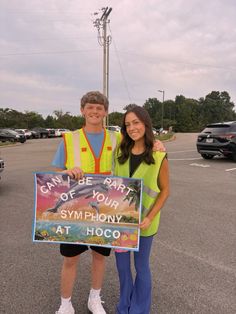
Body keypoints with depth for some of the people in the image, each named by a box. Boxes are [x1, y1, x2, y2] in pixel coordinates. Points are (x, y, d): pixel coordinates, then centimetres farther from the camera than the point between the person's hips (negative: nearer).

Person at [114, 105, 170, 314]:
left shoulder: (159, 157, -13)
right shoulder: (121, 152, -2)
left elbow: (165, 190, -7)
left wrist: (149, 218, -15)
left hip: (143, 221, -4)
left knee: (141, 265, 14)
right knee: (122, 263, 19)